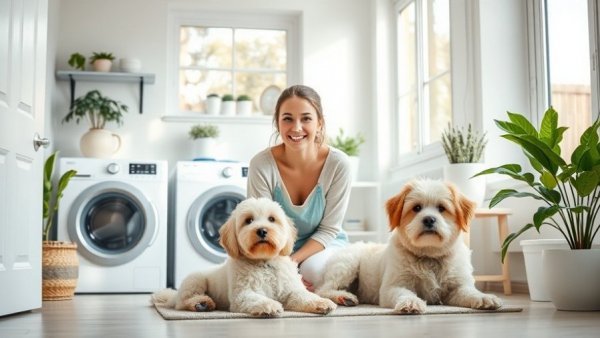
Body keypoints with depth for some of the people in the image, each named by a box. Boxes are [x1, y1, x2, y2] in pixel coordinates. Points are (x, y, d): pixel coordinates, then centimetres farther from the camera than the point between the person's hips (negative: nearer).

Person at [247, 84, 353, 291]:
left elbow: (329, 229, -12)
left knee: (313, 269, -34)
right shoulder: (261, 165, -21)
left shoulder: (338, 164, -20)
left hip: (322, 245, 0)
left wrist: (293, 260, -26)